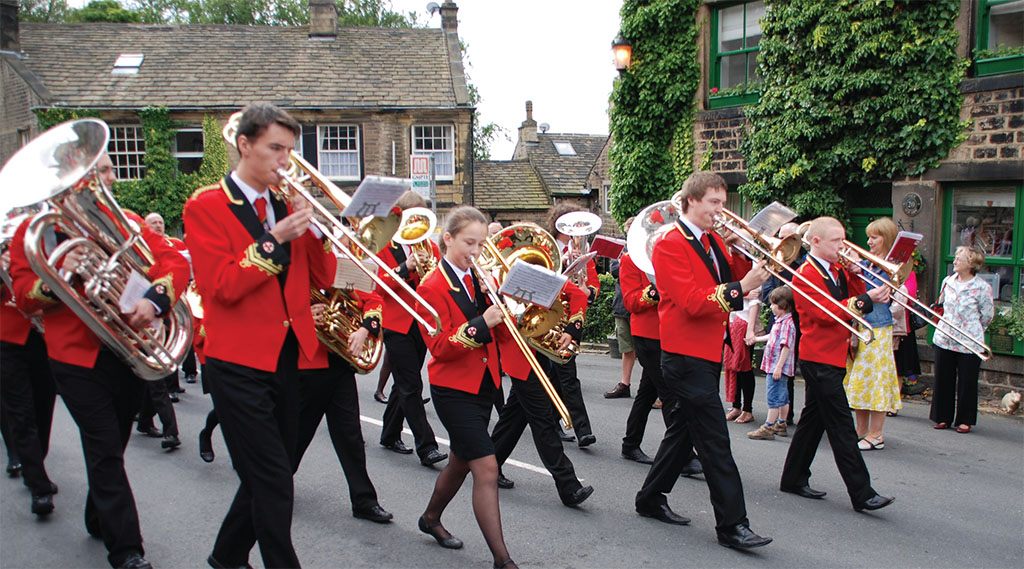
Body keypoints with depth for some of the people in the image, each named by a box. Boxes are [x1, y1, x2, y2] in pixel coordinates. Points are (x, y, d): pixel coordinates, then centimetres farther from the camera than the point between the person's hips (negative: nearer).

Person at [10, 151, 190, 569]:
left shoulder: (127, 222, 8)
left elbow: (175, 262, -3)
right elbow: (25, 297, -4)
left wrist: (154, 299, -22)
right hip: (78, 356, -4)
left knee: (111, 444, 16)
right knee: (105, 450, -7)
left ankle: (100, 519, 37)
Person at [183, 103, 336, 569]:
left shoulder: (286, 205, 12)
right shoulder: (206, 206, -5)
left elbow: (323, 279, 7)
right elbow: (223, 286, -16)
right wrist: (275, 239, -21)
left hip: (287, 355, 7)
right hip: (239, 363, -6)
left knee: (264, 477, 16)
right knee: (273, 482, -7)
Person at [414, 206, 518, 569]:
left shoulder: (478, 278, 9)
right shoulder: (433, 287, -12)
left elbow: (499, 328, 6)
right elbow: (440, 347, -19)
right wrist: (481, 324, -29)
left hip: (483, 385, 8)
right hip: (454, 389, -7)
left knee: (462, 461, 20)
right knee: (486, 469, -12)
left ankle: (431, 519, 44)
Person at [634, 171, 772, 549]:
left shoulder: (713, 241, 13)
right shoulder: (670, 245, -14)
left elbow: (735, 279, 8)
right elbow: (693, 302, -23)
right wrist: (739, 288, -30)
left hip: (709, 352, 9)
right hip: (686, 355, -9)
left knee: (684, 429, 17)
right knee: (714, 440, -6)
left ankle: (651, 499, 30)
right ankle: (731, 525, 0)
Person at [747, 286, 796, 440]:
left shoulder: (787, 323, -18)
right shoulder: (779, 321, 14)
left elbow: (786, 346, -23)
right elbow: (772, 336, 31)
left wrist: (778, 367, -24)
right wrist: (756, 339, 41)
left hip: (779, 367, -10)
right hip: (773, 366, 10)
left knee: (774, 397, -7)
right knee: (782, 397, 17)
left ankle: (768, 428, -4)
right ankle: (781, 425, 26)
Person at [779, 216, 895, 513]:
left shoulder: (837, 270, 14)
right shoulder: (806, 274, -13)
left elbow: (853, 299, 11)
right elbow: (827, 313, -22)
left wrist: (855, 276, -4)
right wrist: (866, 299, -25)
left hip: (833, 357, 9)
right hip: (819, 358, -9)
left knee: (814, 419, 14)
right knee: (841, 426, -8)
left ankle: (794, 479, 24)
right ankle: (861, 494, -6)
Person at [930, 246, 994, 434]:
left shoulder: (982, 288, -8)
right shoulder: (948, 281, 5)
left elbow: (987, 315, 0)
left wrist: (971, 331, 7)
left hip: (969, 343, -4)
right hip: (944, 339, 4)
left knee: (967, 382, 4)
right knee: (943, 379, 9)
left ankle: (965, 420, 17)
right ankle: (943, 417, 20)